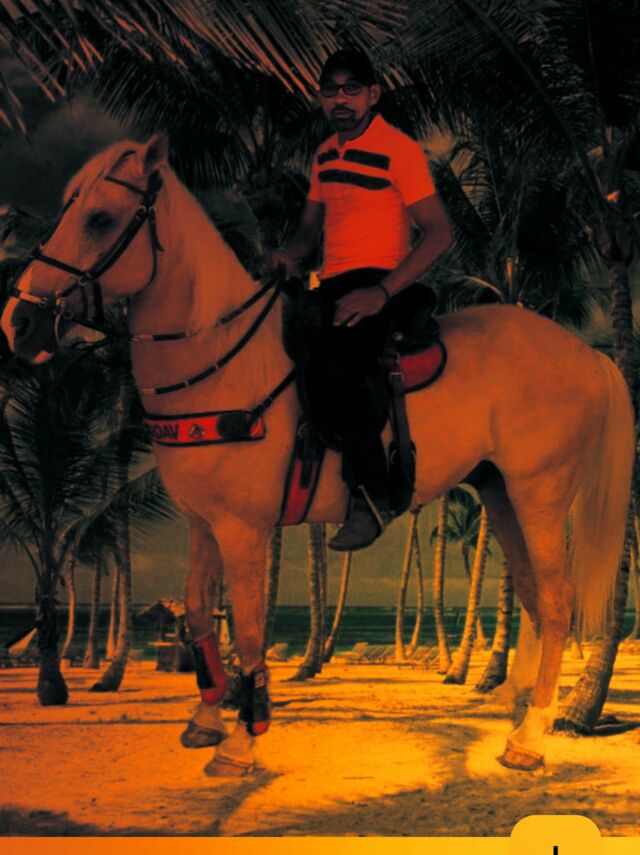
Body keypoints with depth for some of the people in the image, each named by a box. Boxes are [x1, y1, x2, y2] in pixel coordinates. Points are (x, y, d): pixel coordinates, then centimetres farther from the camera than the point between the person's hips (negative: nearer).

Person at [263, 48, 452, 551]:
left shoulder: (400, 151, -6)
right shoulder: (325, 155, 17)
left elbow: (439, 233, -11)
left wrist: (381, 292, -21)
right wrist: (289, 254, 1)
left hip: (379, 286, -8)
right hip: (331, 286, 8)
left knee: (331, 369, -31)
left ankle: (372, 495, -19)